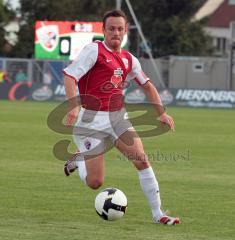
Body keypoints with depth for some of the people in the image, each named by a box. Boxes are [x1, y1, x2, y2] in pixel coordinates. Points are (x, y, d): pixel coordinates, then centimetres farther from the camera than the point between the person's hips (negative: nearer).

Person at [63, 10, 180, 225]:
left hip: (118, 117, 5)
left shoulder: (129, 59, 10)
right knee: (95, 183, -6)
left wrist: (161, 113, 13)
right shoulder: (94, 50, -9)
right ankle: (78, 161, 29)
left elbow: (147, 85, 23)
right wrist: (74, 106, -32)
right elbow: (70, 76, -18)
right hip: (92, 119, -5)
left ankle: (158, 213, -4)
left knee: (142, 159, -13)